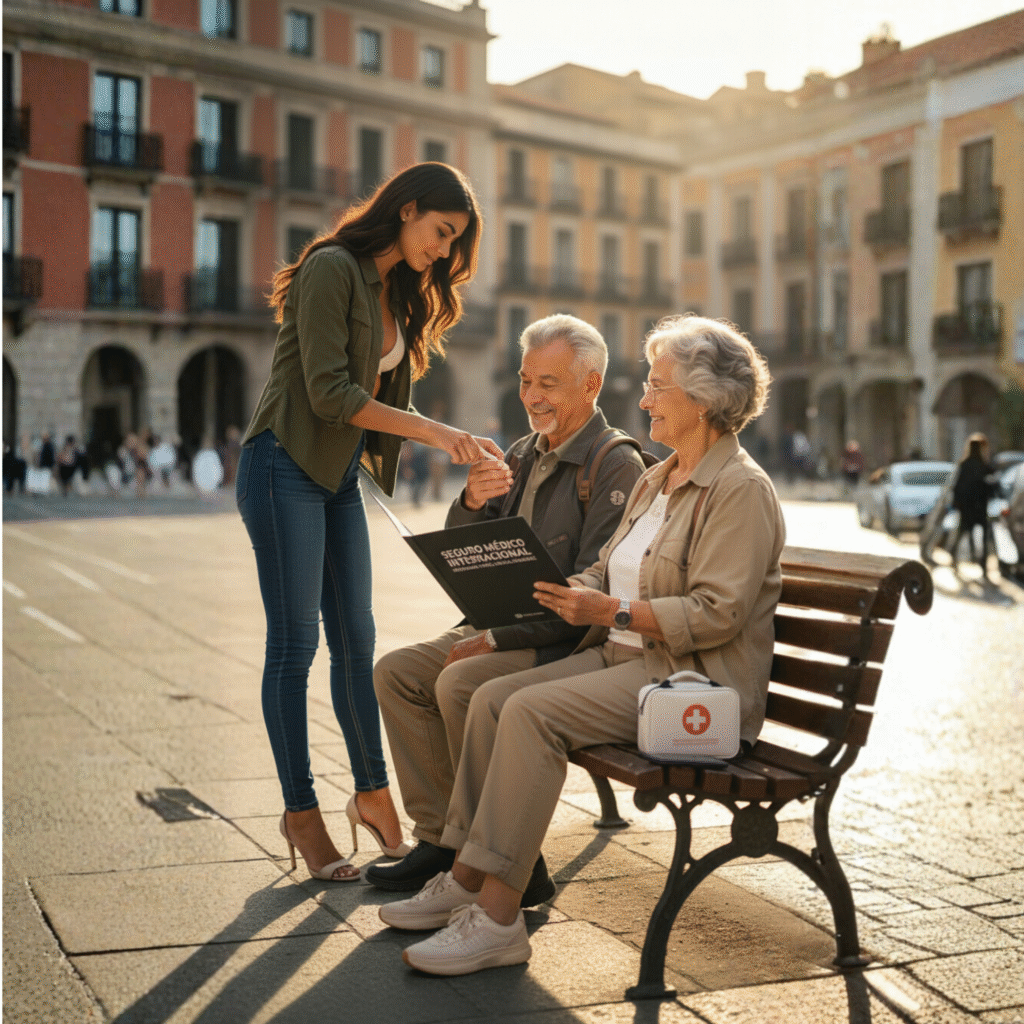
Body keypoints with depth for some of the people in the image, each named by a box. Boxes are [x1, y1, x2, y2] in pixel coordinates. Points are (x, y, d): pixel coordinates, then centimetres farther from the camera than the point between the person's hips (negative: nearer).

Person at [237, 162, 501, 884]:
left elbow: (383, 396, 12)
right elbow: (327, 393, -20)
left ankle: (372, 793, 22)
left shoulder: (400, 292, 14)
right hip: (285, 467, -8)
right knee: (295, 644, -2)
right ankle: (300, 810, 9)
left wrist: (461, 445, -1)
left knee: (356, 639, 11)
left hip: (339, 477, 8)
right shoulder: (332, 268, -13)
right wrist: (431, 430, -19)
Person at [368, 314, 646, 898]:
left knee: (459, 684, -28)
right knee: (396, 672, -5)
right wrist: (472, 503, -9)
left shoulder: (618, 468, -12)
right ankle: (442, 837, -1)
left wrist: (495, 640, -21)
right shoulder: (522, 455, 14)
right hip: (504, 629, 9)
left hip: (569, 646, -9)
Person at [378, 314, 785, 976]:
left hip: (698, 682, -9)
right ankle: (467, 879, -4)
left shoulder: (742, 490, -11)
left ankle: (498, 919, -22)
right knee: (491, 697, -9)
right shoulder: (656, 480, 19)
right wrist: (564, 591, 1)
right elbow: (608, 574, 20)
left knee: (532, 711, -26)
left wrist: (611, 611, -23)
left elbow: (715, 614, -19)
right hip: (628, 658, 9)